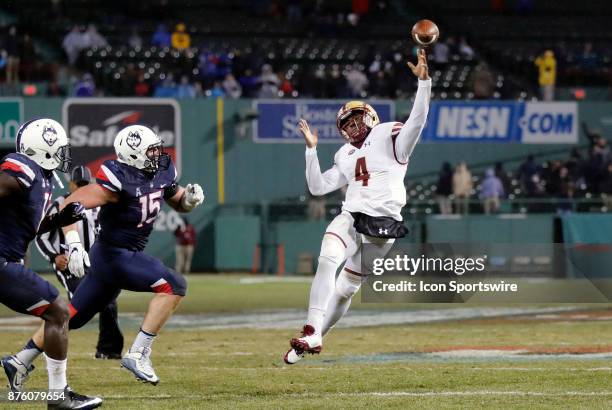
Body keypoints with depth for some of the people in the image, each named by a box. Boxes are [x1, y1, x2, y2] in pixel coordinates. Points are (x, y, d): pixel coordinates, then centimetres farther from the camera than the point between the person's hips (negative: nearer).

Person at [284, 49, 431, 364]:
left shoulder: (389, 137, 4)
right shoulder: (346, 157, 22)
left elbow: (417, 120, -13)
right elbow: (317, 187, 22)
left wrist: (423, 81, -24)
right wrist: (311, 149, 15)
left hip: (382, 225, -4)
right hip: (350, 218, 4)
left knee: (347, 287, 3)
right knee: (328, 259, -25)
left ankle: (313, 337, 15)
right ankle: (311, 334, -31)